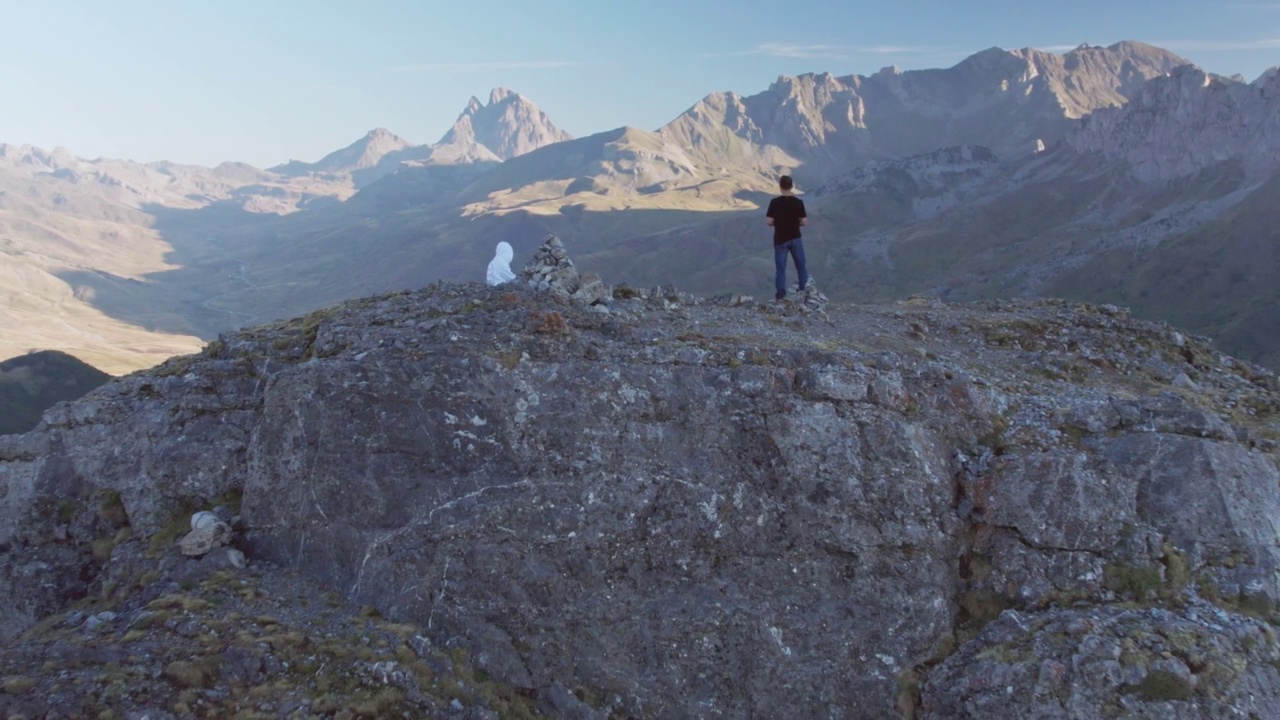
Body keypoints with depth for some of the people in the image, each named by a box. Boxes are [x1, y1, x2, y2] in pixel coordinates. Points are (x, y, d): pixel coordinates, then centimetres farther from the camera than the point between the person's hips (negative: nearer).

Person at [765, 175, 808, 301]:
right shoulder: (798, 202, -10)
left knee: (780, 267, 6)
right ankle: (804, 286, 35)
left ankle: (780, 294, 6)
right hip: (795, 238, 1)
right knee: (800, 264, 21)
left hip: (780, 240, -1)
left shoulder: (774, 202, -13)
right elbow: (803, 222, -6)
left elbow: (768, 222, -12)